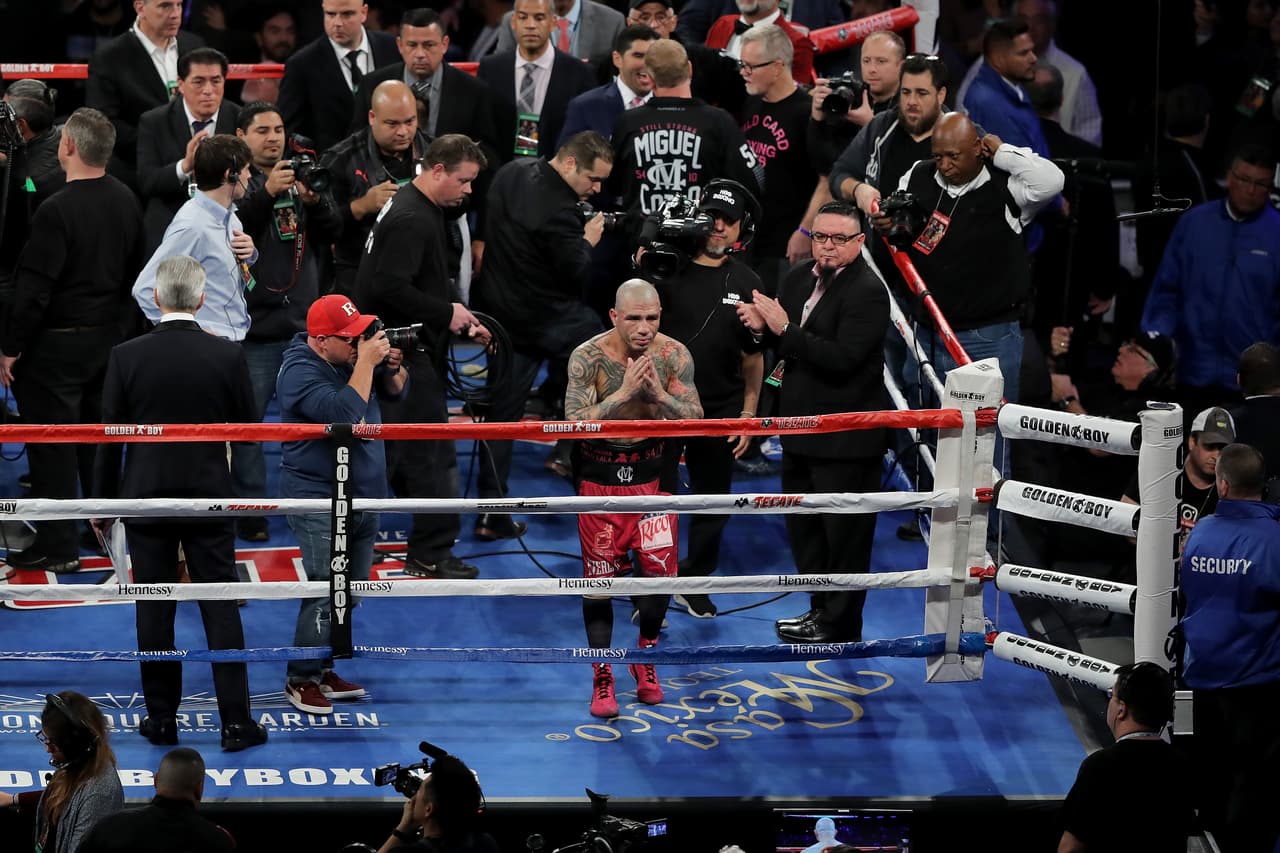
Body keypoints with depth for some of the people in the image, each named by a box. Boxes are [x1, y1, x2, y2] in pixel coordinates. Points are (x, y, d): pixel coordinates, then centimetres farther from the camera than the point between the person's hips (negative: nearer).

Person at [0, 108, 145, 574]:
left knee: (51, 442, 1)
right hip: (109, 338, 7)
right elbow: (135, 270, 11)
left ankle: (58, 545, 4)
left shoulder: (57, 211, -22)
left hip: (57, 343, -7)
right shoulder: (126, 202, 1)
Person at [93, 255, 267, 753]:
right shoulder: (228, 356, -9)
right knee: (221, 610, 5)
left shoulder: (127, 357, -10)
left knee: (154, 613, 8)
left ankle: (162, 719, 14)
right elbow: (248, 430, 1)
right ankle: (236, 721, 4)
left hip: (146, 498, 0)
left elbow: (109, 437, -4)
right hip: (209, 500, 0)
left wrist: (103, 502, 6)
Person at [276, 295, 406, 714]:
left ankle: (323, 670, 21)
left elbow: (395, 392, 16)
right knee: (326, 591, -12)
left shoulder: (354, 354, 7)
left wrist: (392, 366, -6)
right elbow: (345, 412, -31)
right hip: (319, 500, -8)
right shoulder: (300, 373, -18)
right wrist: (365, 362, -27)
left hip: (363, 494, 8)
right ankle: (301, 680, -2)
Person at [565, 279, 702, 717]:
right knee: (599, 577, 1)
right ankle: (602, 677, 11)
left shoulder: (675, 355, -10)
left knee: (660, 570, 0)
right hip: (599, 474, -2)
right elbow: (575, 424, -23)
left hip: (652, 471, 2)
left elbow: (695, 420, -9)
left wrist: (659, 393, -27)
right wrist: (623, 393, -32)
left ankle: (645, 658, 25)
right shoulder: (588, 357, -18)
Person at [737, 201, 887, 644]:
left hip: (845, 439, -9)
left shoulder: (867, 292, -18)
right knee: (803, 527, 19)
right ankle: (820, 610, 34)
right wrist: (764, 327, -3)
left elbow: (842, 358, -27)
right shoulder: (798, 278, 8)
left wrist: (785, 330, -25)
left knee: (843, 535, 2)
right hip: (802, 432, 9)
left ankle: (839, 624, 13)